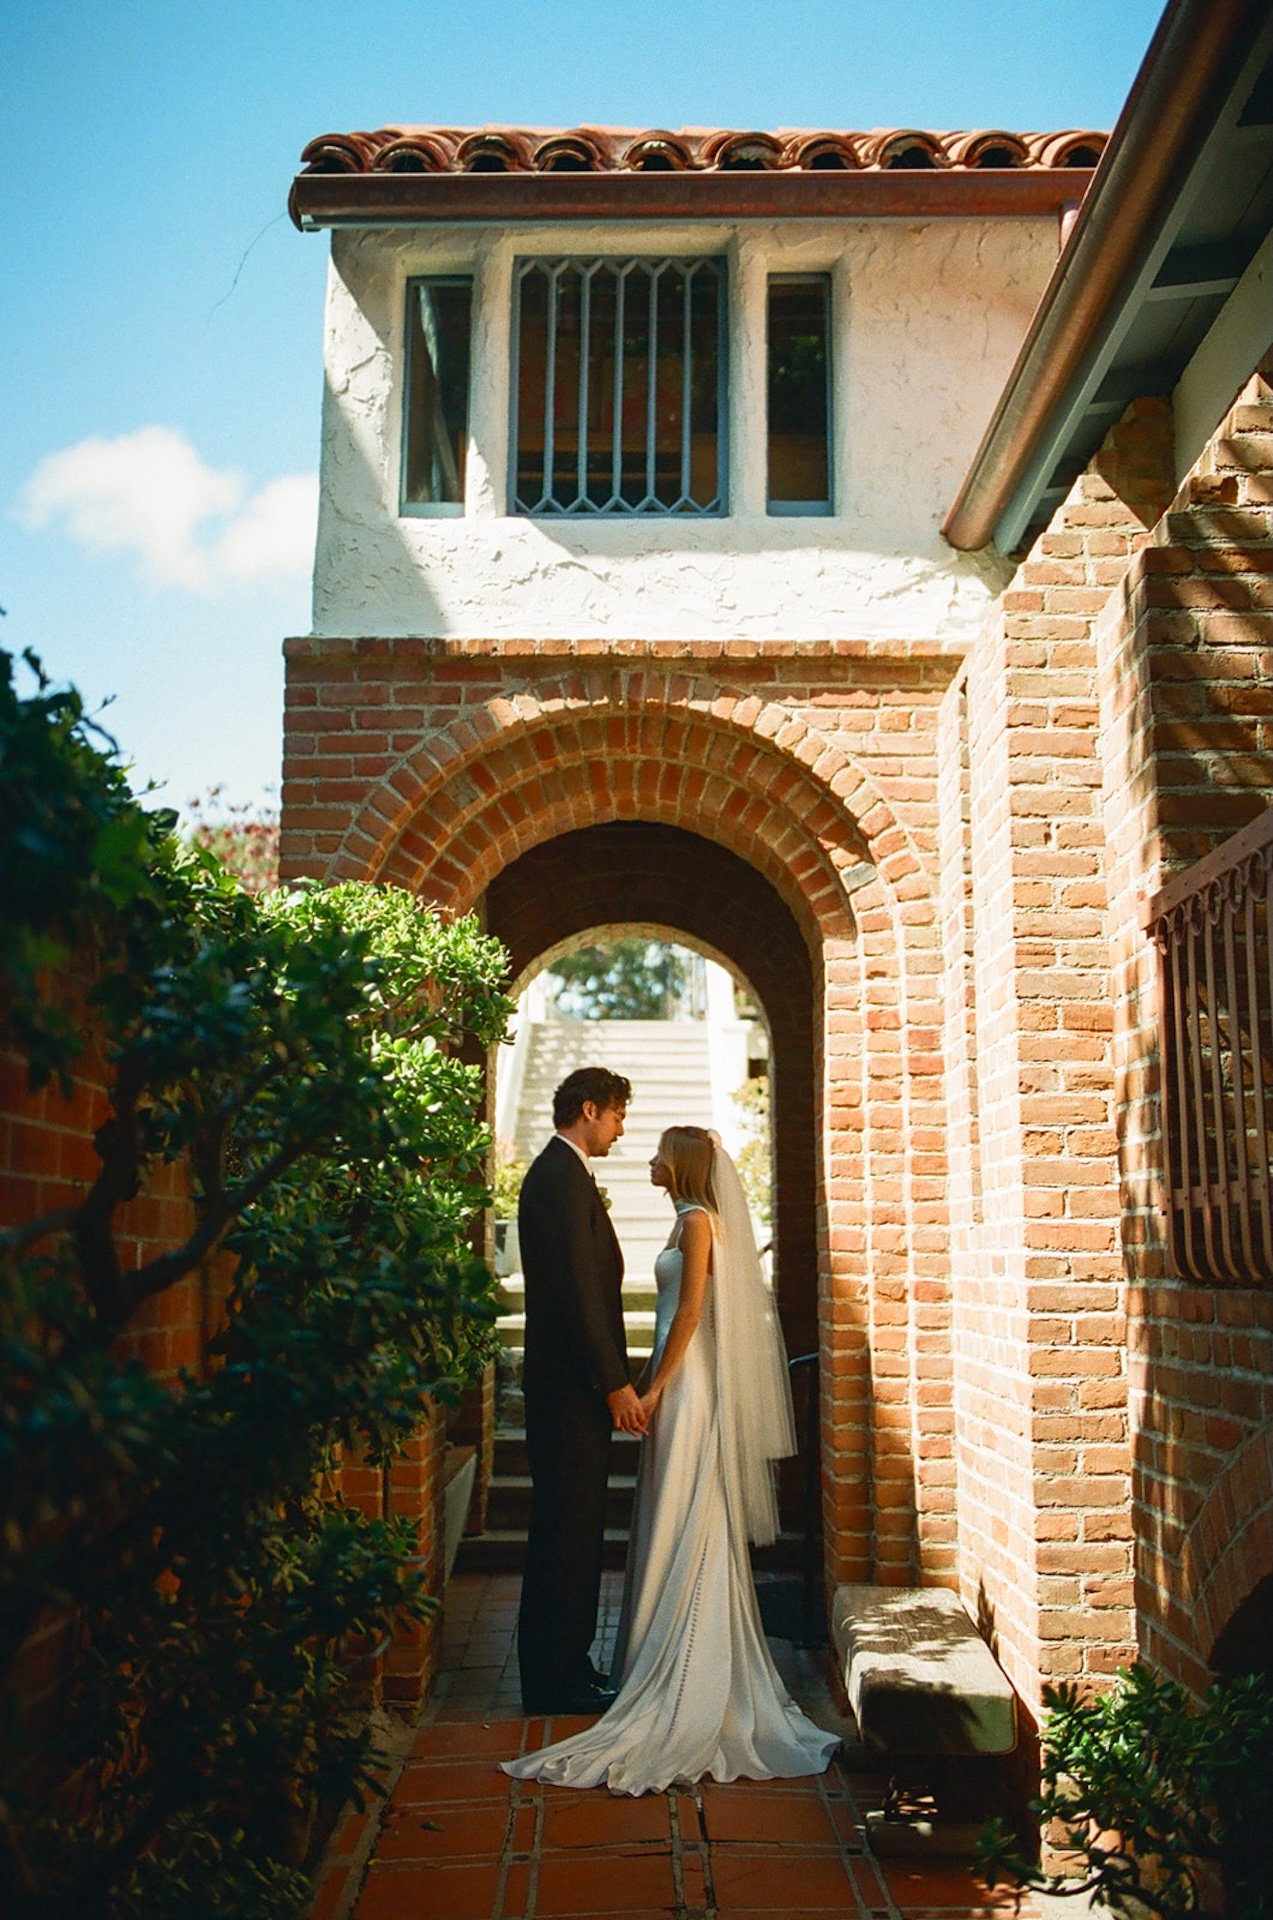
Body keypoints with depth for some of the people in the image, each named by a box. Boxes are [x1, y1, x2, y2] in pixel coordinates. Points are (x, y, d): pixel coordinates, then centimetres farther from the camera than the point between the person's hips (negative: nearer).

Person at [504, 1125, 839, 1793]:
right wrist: (654, 1383, 18)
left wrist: (655, 1389, -18)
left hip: (689, 1386, -10)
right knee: (677, 1528, 13)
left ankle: (682, 1687, 1)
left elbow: (689, 1311, -18)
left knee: (683, 1528, -5)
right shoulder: (689, 1220, 16)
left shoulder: (698, 1221, -13)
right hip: (680, 1381, 10)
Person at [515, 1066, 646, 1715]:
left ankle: (565, 1667, 25)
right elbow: (577, 1290, -21)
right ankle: (555, 1682, 7)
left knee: (571, 1531, 16)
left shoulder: (560, 1174, 17)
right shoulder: (561, 1177, -16)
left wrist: (610, 1379, 18)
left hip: (576, 1386, 11)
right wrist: (615, 1383, -18)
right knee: (567, 1532, -2)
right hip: (571, 1388, -11)